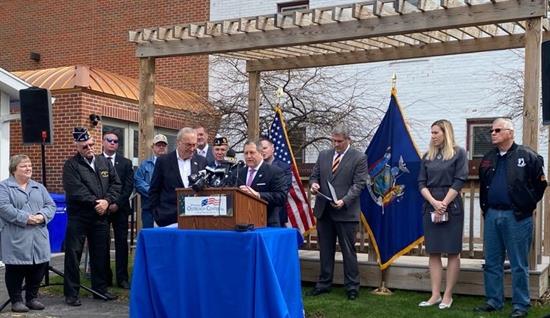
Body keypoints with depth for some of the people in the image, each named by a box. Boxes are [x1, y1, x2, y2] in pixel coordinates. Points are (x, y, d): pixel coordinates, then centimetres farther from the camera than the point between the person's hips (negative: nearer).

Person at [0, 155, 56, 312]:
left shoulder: (39, 187, 17)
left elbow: (51, 205, 10)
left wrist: (42, 216, -11)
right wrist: (26, 218, -20)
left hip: (39, 237, 5)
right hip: (15, 238, -5)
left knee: (39, 267, 6)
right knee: (15, 269, 1)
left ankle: (32, 298, 22)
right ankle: (16, 300, 15)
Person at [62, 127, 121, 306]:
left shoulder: (104, 162, 10)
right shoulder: (71, 165, -6)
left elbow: (116, 183, 6)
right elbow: (75, 190, -16)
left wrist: (107, 200, -9)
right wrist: (96, 202, -16)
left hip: (101, 217, 5)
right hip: (78, 217, -5)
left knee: (100, 254, 12)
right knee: (73, 254, -1)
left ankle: (100, 288, 24)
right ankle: (71, 293, 7)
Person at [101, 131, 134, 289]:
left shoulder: (125, 163, 9)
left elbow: (129, 186, 1)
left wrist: (117, 203, -9)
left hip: (120, 208, 1)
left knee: (121, 243, 1)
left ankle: (122, 278, 5)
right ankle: (105, 277, 10)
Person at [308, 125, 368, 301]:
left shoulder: (359, 158, -4)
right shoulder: (323, 155, 12)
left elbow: (359, 184, -10)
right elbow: (314, 175, 17)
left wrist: (344, 201, -22)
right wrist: (314, 183, -7)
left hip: (346, 212, -5)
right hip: (323, 210, 5)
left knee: (348, 250, 2)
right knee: (325, 249, 13)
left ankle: (352, 286, 11)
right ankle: (324, 283, 23)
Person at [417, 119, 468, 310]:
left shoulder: (458, 153, 1)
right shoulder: (427, 157, 12)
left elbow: (459, 181, -6)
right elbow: (421, 183, 6)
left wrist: (444, 204, -12)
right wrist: (434, 202, -9)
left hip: (451, 207, -4)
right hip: (430, 208, 4)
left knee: (452, 252, 0)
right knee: (433, 252, 4)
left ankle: (448, 296, 5)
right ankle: (435, 295, 7)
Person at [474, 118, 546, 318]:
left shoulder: (527, 156, -4)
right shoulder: (488, 159, 14)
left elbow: (540, 183, -1)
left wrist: (527, 205, 1)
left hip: (516, 217, -6)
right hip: (491, 216, 6)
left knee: (519, 265, 2)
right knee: (492, 263, 10)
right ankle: (494, 301, 20)